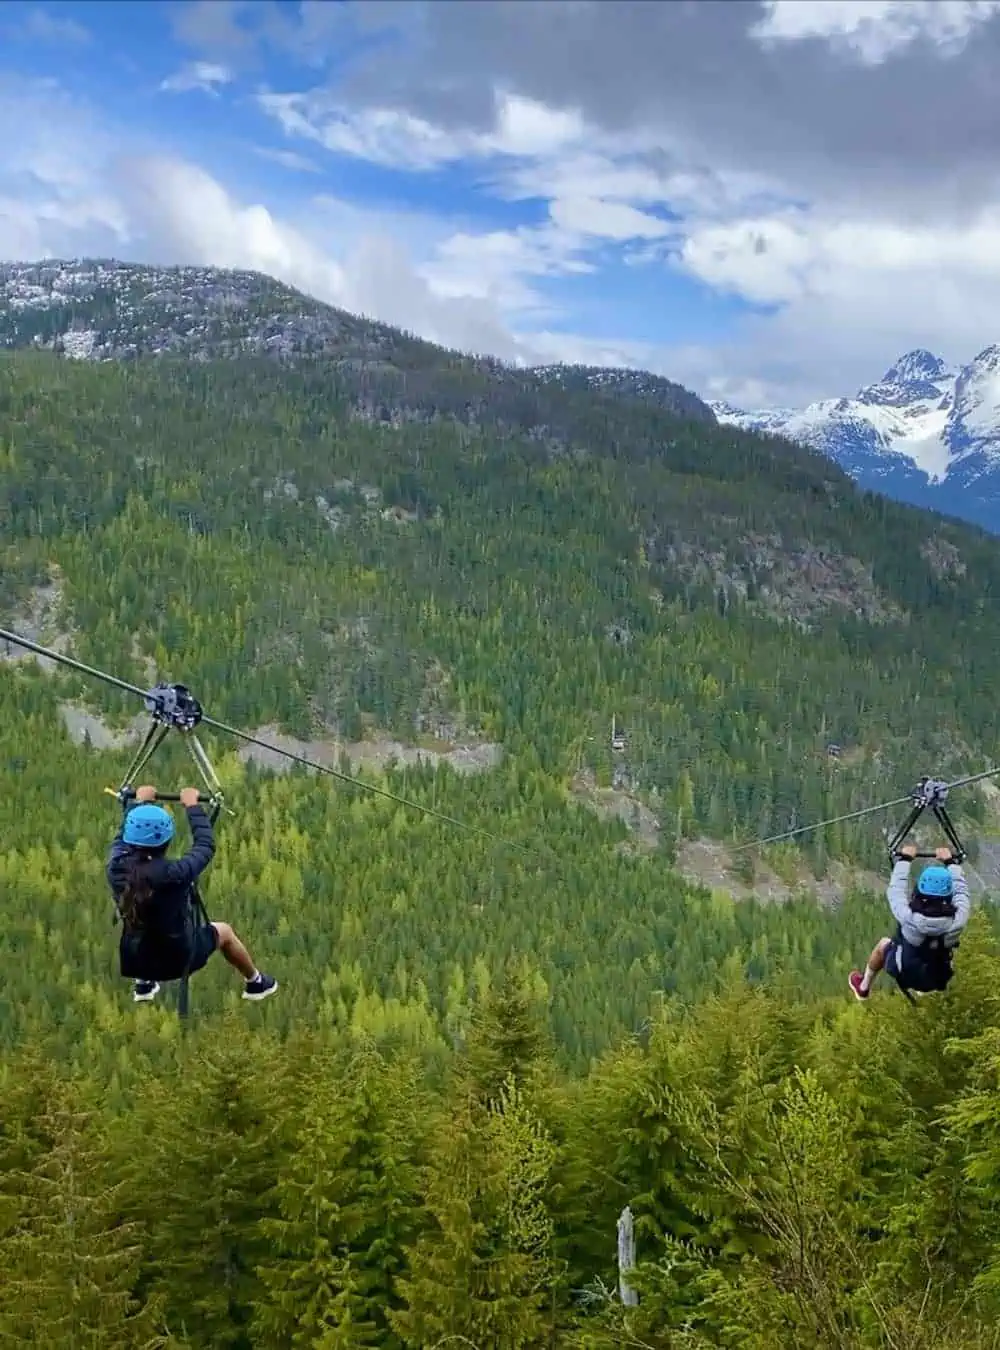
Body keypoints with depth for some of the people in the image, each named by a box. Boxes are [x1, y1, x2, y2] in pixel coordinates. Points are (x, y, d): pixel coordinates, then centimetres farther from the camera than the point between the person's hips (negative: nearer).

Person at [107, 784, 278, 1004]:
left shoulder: (117, 868, -19)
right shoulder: (174, 873, -31)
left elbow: (122, 836, 3)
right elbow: (205, 845, -13)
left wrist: (141, 803, 16)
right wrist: (192, 806, -2)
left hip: (133, 962, 4)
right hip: (177, 960, -3)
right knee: (223, 931, 27)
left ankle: (143, 985, 45)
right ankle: (255, 983, 47)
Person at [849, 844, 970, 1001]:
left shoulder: (909, 917, -33)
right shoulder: (957, 920, -29)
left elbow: (895, 890, -14)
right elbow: (961, 890, -8)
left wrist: (905, 859, -2)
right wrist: (950, 862, 5)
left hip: (905, 975, -1)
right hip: (938, 979, 2)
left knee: (884, 943, 27)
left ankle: (863, 988, 48)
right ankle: (923, 989, 50)